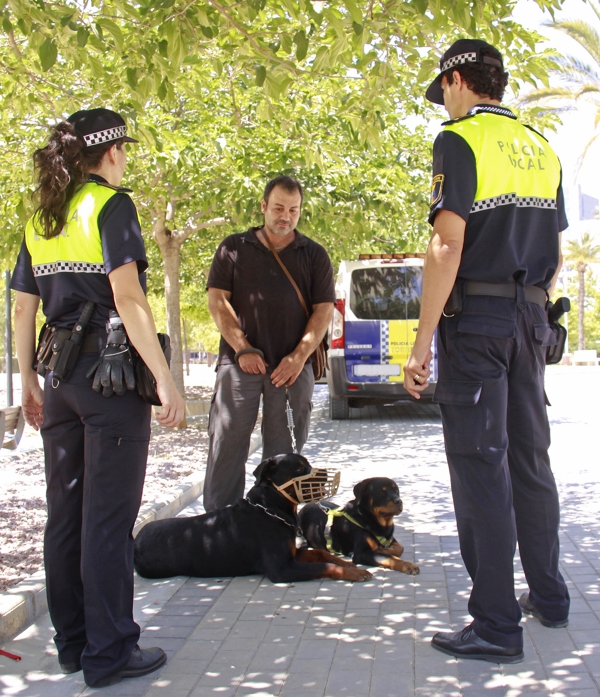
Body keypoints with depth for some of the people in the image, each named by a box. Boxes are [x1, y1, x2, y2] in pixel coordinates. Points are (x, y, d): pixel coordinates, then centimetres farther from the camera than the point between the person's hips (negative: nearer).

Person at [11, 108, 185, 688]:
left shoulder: (40, 219, 14)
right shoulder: (110, 204, -7)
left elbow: (23, 310, 15)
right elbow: (127, 298, -17)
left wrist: (29, 384, 21)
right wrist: (164, 379, -17)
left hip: (60, 375, 7)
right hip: (111, 373, -7)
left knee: (65, 511, 12)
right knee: (108, 515, -2)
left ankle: (72, 643, 22)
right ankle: (108, 653, 6)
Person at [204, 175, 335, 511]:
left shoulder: (314, 255, 12)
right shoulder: (234, 247, 11)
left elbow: (324, 310, 5)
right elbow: (217, 300, 5)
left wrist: (300, 356, -8)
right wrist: (242, 348, -7)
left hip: (293, 367, 1)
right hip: (240, 362, 0)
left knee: (285, 453, 3)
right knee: (226, 445, -3)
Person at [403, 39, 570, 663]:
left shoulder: (460, 140, -7)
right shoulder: (541, 150, 16)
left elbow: (447, 246, -17)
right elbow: (555, 255, 17)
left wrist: (421, 344, -16)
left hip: (474, 315, -7)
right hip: (530, 318, 8)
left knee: (480, 466, -5)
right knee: (530, 458, 15)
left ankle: (496, 625, -2)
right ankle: (548, 596, 26)